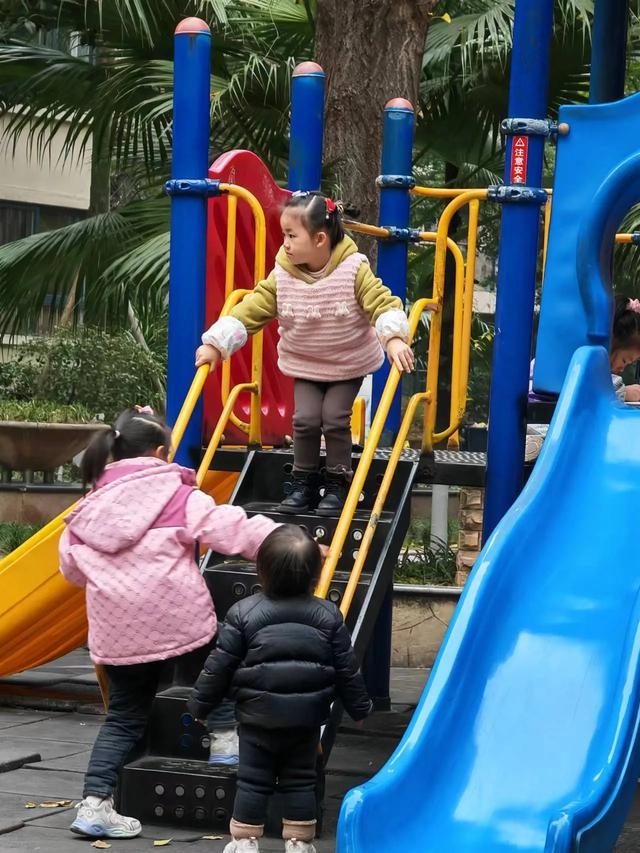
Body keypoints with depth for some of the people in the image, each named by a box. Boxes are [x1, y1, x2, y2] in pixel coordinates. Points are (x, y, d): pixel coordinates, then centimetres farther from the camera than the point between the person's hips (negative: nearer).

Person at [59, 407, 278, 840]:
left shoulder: (89, 508, 9)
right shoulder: (179, 498, -5)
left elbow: (72, 568, 18)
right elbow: (233, 529, -11)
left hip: (115, 634, 4)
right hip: (178, 623, -4)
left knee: (124, 717, 13)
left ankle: (95, 802, 2)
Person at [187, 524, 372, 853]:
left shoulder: (244, 613, -10)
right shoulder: (328, 616, -4)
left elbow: (219, 665, -6)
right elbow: (346, 669, 2)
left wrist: (200, 704, 7)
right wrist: (359, 706, 16)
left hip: (258, 717, -2)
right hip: (307, 719, 2)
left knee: (252, 781, 8)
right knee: (300, 781, 12)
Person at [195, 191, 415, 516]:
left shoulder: (354, 270, -21)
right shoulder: (281, 276, -13)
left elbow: (382, 303, -29)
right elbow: (251, 309, -13)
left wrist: (394, 339, -47)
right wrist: (215, 344, -19)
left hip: (348, 365, -3)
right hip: (304, 365, 3)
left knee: (334, 418, -13)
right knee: (305, 419, -10)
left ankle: (338, 485, 6)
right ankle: (303, 483, 9)